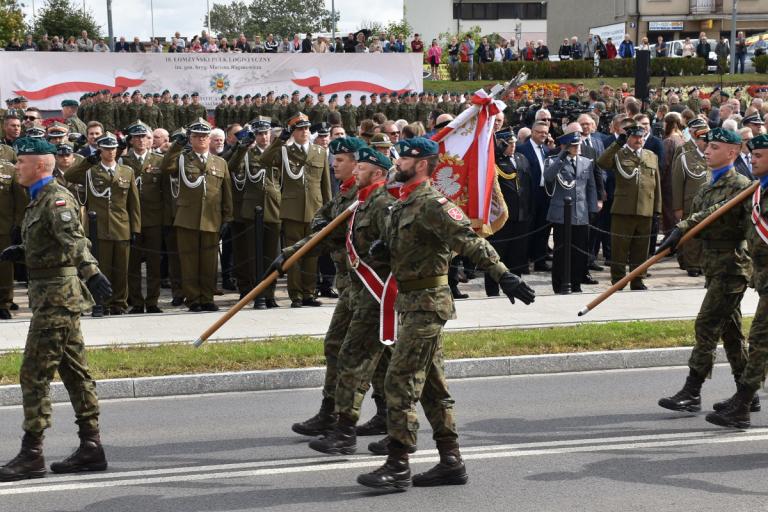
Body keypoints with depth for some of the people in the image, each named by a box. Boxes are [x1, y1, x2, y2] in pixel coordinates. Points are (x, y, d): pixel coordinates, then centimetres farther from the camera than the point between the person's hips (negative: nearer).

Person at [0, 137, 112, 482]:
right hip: (53, 294, 10)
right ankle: (90, 448, 16)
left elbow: (73, 240, -31)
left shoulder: (56, 199, -15)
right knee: (74, 371, 11)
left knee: (34, 373, -7)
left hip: (56, 294, -10)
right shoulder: (41, 200, 16)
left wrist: (91, 273, -44)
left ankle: (31, 454, -4)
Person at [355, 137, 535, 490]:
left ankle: (398, 467, -5)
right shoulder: (404, 203, 14)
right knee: (431, 385, 12)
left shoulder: (431, 203, -16)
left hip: (427, 303, -10)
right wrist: (381, 249, 2)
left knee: (400, 381, -10)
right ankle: (451, 462, 19)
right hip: (411, 302, 10)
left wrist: (503, 276, -32)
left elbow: (470, 242, -24)